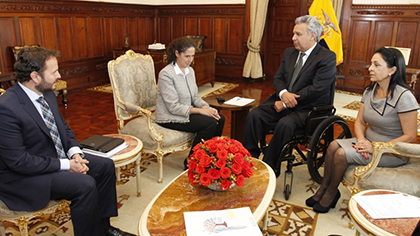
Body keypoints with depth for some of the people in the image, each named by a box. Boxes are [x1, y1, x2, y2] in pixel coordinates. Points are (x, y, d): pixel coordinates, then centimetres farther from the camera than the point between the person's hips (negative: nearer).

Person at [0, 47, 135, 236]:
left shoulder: (47, 94, -1)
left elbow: (63, 127, 12)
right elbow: (18, 161, -25)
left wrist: (75, 152, -7)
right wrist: (66, 165, -22)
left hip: (58, 158, 9)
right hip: (24, 177, -9)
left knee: (106, 166, 2)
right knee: (85, 185, -26)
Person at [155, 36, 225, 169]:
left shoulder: (190, 71, 7)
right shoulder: (166, 74, -19)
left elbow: (195, 96, 12)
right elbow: (173, 107, -22)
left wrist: (206, 107, -9)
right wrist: (200, 110, -23)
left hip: (188, 111, 8)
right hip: (170, 118, -8)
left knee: (220, 119, -11)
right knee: (210, 123, -23)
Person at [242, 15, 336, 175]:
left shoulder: (327, 57, -9)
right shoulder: (289, 52, 13)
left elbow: (317, 89, -18)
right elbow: (278, 78, 11)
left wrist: (286, 103, -17)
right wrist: (283, 94, -13)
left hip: (307, 108, -6)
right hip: (283, 101, 6)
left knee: (285, 124, -34)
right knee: (254, 115, -17)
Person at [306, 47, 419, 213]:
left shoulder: (404, 97, -20)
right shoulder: (370, 91, 2)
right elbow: (360, 122, 6)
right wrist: (361, 140, -15)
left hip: (392, 151, -6)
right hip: (369, 141, 7)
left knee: (342, 154, -22)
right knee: (334, 145, -17)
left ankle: (331, 193, 1)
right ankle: (323, 189, -5)